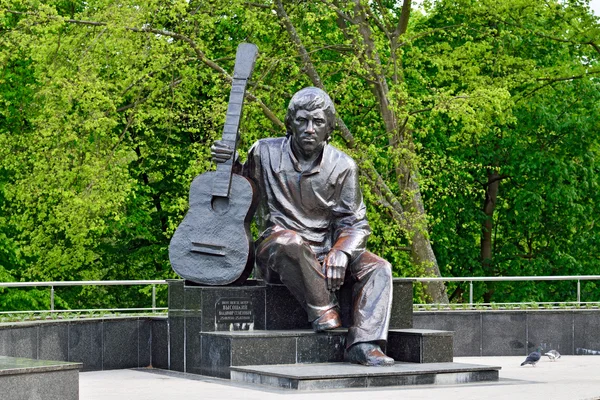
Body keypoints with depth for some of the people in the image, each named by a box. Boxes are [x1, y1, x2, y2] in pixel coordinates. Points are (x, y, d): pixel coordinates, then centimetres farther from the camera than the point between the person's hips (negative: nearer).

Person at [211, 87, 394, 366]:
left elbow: (354, 223, 4)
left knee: (378, 269, -19)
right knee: (289, 241, -39)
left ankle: (363, 345, -31)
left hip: (325, 253, 3)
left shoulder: (342, 166, 2)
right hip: (277, 253, -3)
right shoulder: (265, 152, -1)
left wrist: (341, 251, -17)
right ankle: (324, 311, -25)